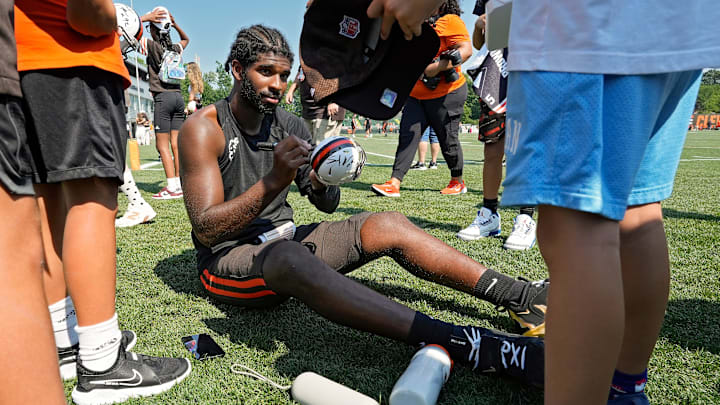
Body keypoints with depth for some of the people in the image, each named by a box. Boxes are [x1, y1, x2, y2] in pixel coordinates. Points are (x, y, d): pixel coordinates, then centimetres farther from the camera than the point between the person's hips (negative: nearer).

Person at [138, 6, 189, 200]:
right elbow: (186, 39, 36)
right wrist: (175, 24, 23)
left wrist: (146, 17, -1)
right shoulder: (176, 49, 13)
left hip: (163, 98, -6)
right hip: (178, 97, 6)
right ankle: (180, 184, 7)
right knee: (175, 144, 6)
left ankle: (172, 187, -9)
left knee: (162, 145, -4)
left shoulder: (151, 45, -3)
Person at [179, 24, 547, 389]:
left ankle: (520, 295, -13)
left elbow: (328, 206, 6)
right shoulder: (203, 128, -11)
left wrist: (321, 183, -18)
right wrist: (274, 181, -31)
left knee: (388, 226, -13)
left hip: (284, 239, 6)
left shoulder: (289, 125, 6)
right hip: (227, 260, -6)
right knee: (289, 255, -41)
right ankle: (462, 343, -50)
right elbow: (206, 230, -19)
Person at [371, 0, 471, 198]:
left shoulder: (450, 21, -6)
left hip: (446, 94, -7)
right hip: (416, 95, 7)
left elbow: (466, 49, -19)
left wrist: (438, 67, -28)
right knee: (407, 135, -5)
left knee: (448, 140, 3)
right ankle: (393, 184, -10)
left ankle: (457, 182, 23)